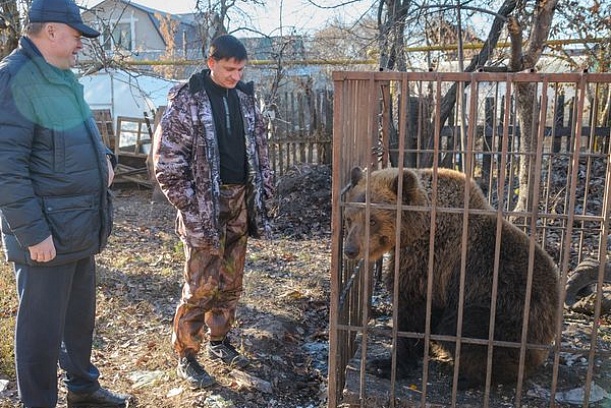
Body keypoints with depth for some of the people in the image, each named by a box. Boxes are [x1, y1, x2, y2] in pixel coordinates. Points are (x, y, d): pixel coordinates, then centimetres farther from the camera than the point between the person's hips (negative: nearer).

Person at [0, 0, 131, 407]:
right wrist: (33, 233, -20)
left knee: (81, 315, 22)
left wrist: (103, 156, 9)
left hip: (81, 228, 9)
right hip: (47, 235, -9)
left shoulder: (63, 77, 13)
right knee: (42, 327, 5)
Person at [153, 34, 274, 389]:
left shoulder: (245, 97, 8)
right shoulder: (186, 101, -10)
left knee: (231, 283, 14)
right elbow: (168, 163, -11)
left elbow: (260, 150, 14)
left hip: (240, 204, 6)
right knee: (202, 286, -1)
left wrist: (264, 194, 8)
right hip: (204, 208, -6)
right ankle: (186, 356, 16)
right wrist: (191, 206, -14)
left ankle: (219, 341, 33)